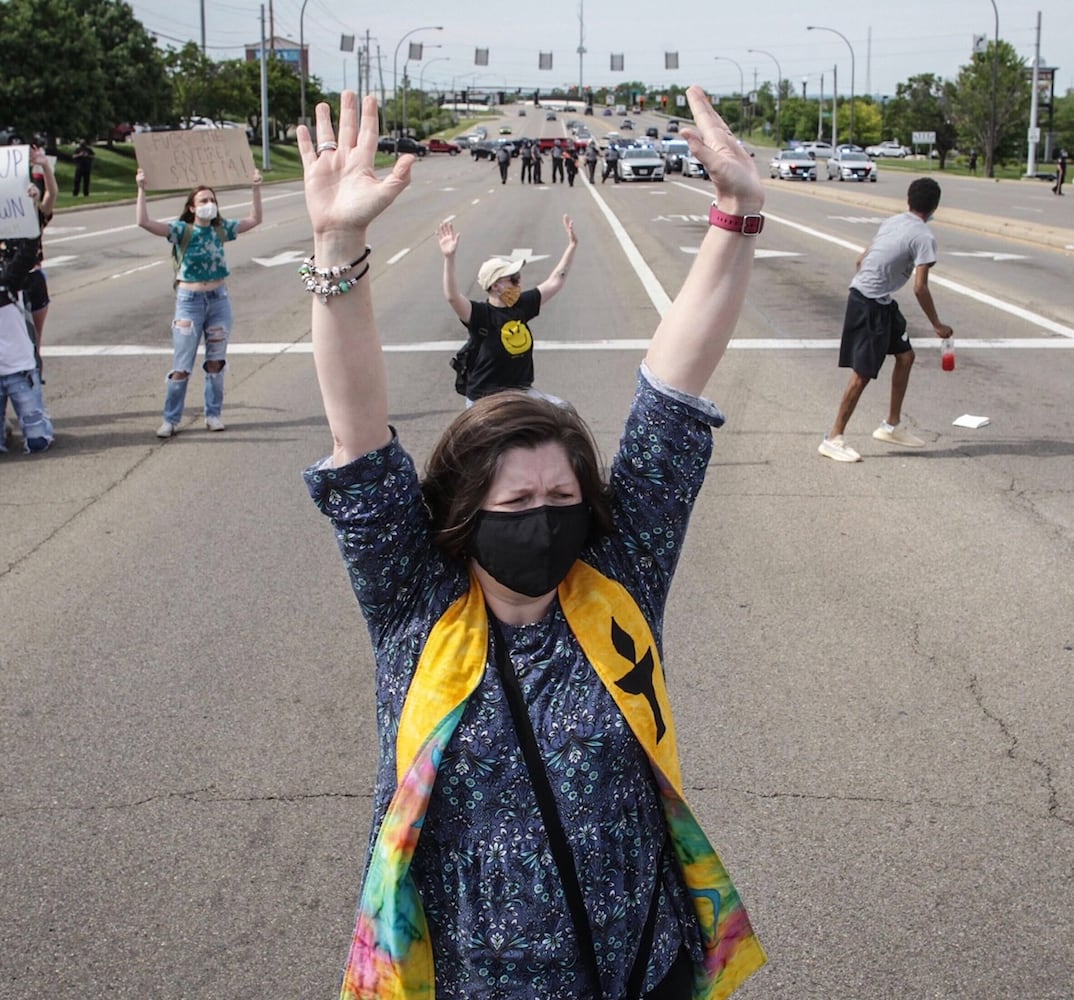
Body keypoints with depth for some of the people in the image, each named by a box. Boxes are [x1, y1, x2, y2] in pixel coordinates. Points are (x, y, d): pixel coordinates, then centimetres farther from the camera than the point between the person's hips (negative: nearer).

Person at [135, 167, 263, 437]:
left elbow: (254, 220, 10)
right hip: (189, 301, -3)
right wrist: (141, 189, -24)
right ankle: (171, 419, 8)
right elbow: (144, 222, -18)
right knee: (181, 366, -1)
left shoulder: (221, 229, 4)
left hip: (219, 299, 3)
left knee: (216, 362, 9)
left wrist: (256, 188, 3)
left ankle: (213, 414, 21)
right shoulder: (182, 230, -7)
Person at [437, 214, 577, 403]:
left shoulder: (522, 305, 2)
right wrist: (449, 258, -45)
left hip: (522, 393, 6)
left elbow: (554, 282, 10)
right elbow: (452, 297, -35)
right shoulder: (480, 314, -17)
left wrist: (572, 246, 9)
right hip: (486, 400, -6)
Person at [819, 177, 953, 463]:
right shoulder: (924, 237, -14)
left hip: (881, 303, 9)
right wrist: (937, 326, -7)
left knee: (905, 356, 17)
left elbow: (861, 260, 13)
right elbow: (920, 288, -17)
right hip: (870, 303, -9)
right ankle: (834, 439, 2)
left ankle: (892, 426, 26)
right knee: (863, 373, -5)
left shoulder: (892, 222, 10)